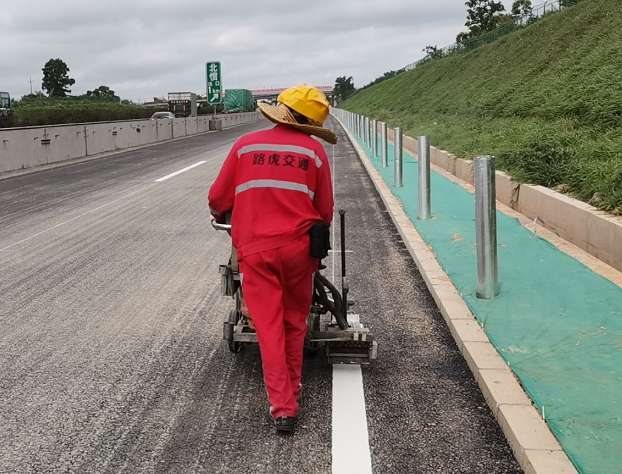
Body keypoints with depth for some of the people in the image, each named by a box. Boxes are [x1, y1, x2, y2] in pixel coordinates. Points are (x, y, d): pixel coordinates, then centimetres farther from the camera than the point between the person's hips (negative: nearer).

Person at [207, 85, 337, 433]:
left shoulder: (246, 145, 5)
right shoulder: (314, 151, 2)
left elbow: (218, 199, 10)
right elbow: (325, 210, 6)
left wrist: (220, 214, 33)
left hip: (254, 249, 0)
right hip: (296, 246, 0)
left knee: (269, 326, 3)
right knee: (294, 322, 17)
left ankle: (283, 406, 0)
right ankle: (293, 387, 30)